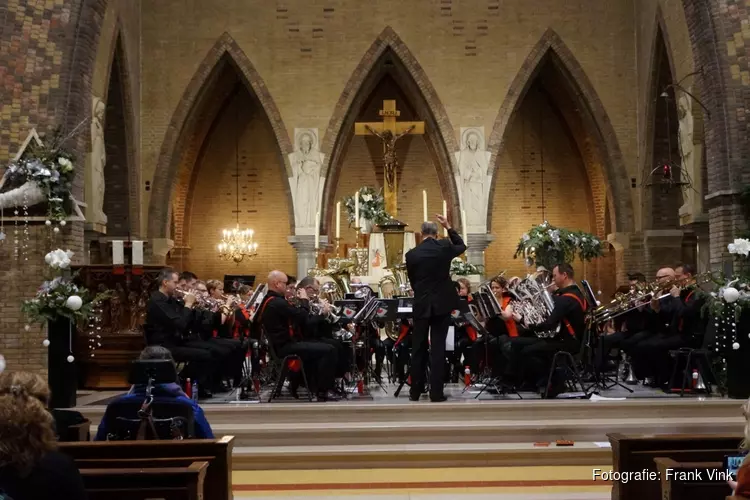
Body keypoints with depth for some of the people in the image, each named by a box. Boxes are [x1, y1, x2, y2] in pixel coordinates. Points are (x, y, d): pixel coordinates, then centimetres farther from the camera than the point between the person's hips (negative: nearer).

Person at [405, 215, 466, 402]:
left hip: (421, 304, 0)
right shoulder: (444, 246, -4)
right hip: (442, 303, 0)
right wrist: (448, 227, 17)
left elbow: (412, 281, 6)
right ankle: (436, 392, -1)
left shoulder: (412, 254, -4)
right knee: (438, 347, 0)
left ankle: (415, 391, 14)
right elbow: (461, 246, 18)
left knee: (418, 347, 9)